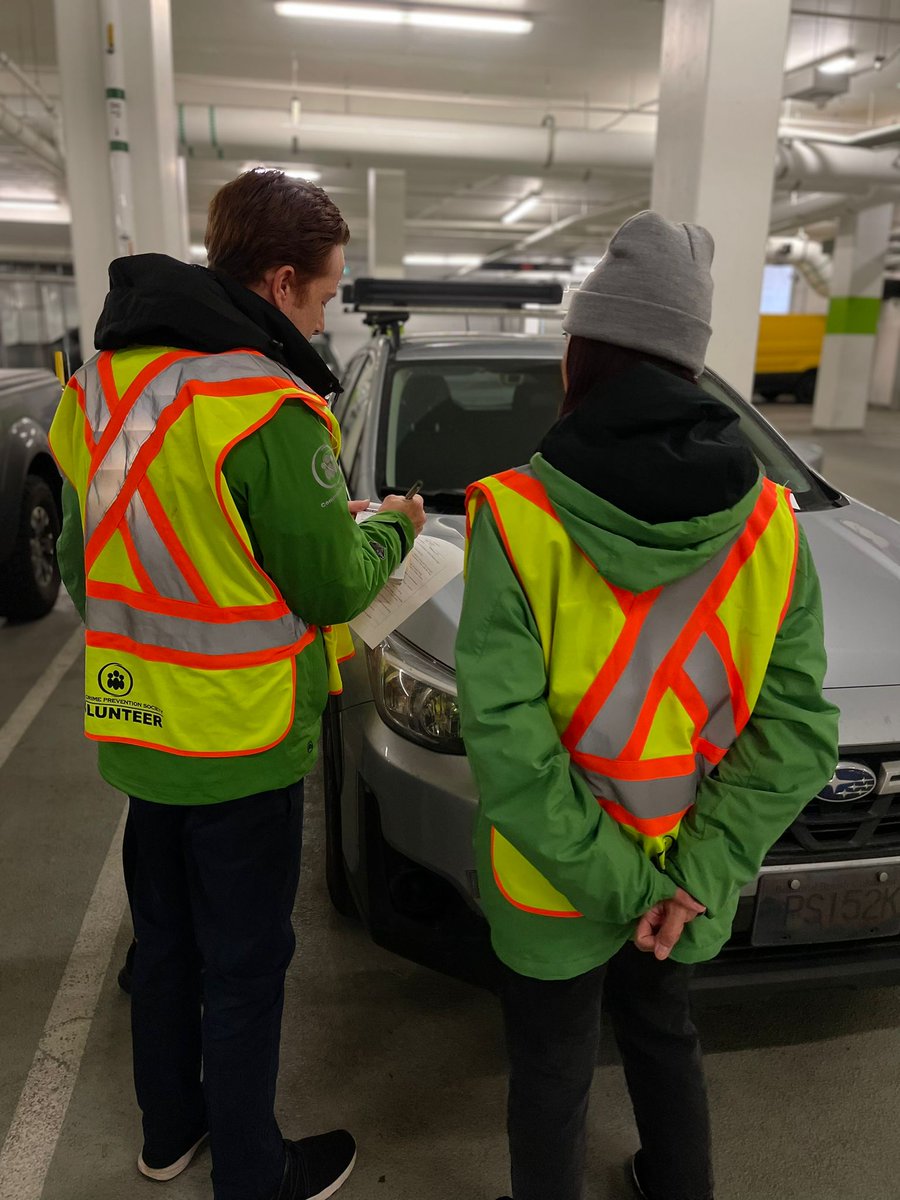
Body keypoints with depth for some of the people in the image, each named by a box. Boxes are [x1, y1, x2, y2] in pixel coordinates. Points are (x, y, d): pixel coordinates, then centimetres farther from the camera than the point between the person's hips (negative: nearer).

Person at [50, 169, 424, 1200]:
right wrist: (390, 528, 5)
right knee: (245, 965, 12)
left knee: (165, 937, 24)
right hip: (240, 743, -7)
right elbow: (335, 585, -15)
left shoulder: (100, 382, 3)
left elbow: (83, 557, 9)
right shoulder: (268, 408, -22)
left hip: (134, 728, 8)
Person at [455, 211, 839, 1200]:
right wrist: (693, 875, -12)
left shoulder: (518, 519, -21)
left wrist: (619, 883, -15)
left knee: (551, 1077, 21)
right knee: (665, 1039, 30)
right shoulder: (769, 524, -9)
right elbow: (798, 730, -11)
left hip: (549, 893, -3)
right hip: (687, 885, 4)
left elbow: (505, 736, -25)